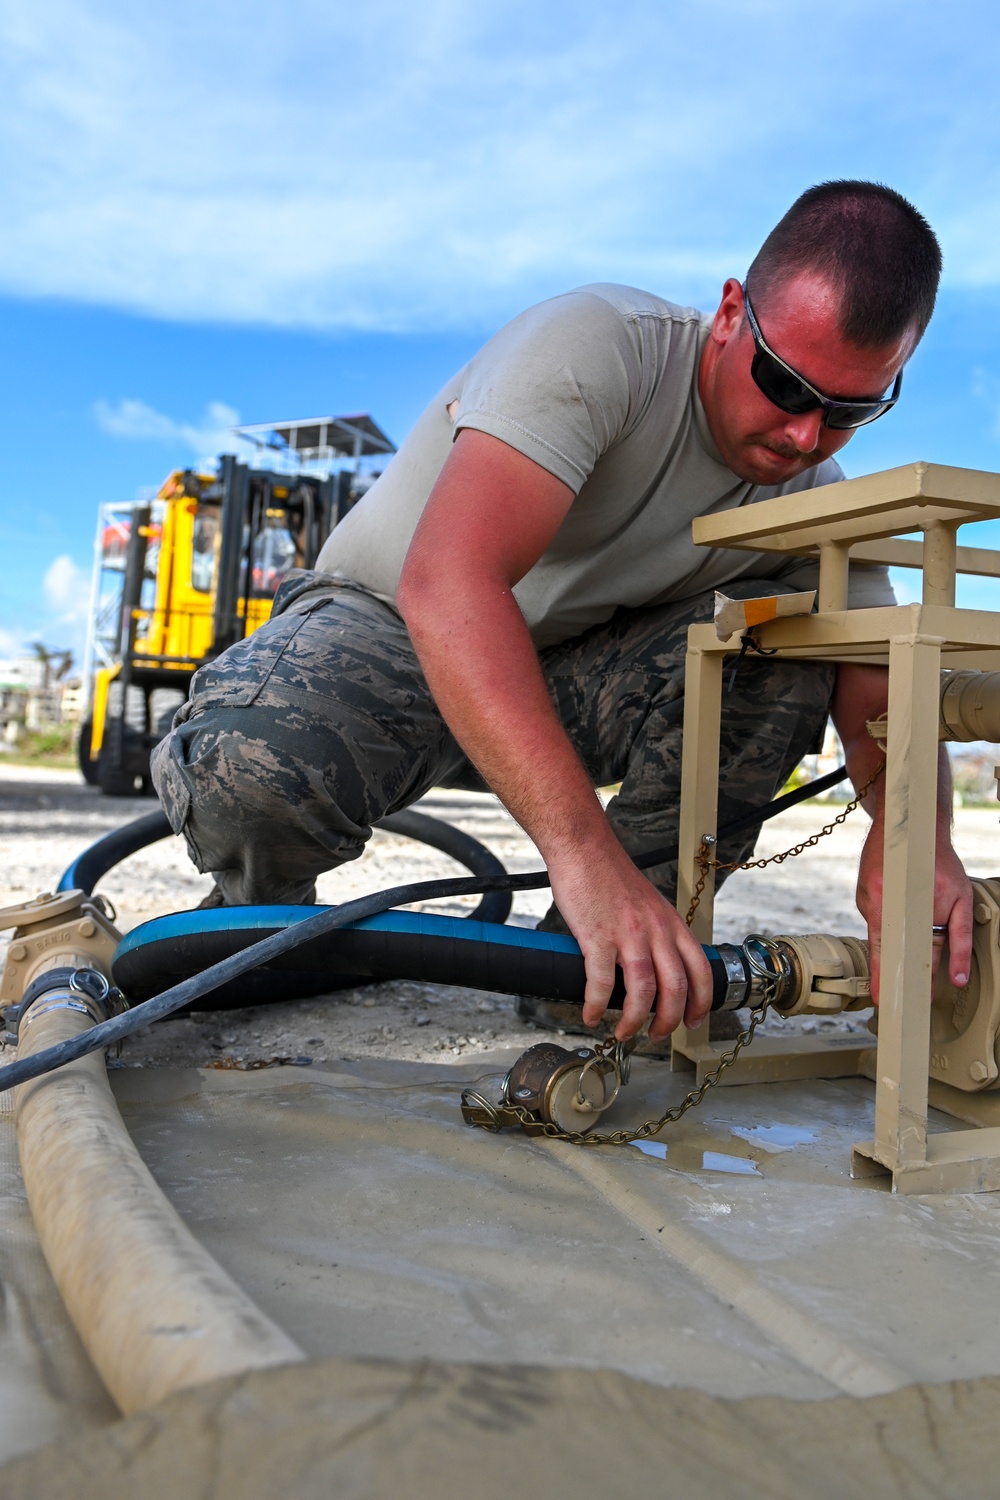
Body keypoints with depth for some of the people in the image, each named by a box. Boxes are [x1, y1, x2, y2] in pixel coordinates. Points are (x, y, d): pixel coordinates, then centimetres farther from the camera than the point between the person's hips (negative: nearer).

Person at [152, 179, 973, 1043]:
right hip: (387, 625, -4)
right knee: (248, 762, -36)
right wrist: (584, 848, -50)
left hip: (567, 673, 5)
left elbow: (885, 694, -10)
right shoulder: (600, 346, -26)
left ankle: (609, 961, -9)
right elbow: (446, 583, -40)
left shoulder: (816, 500, -5)